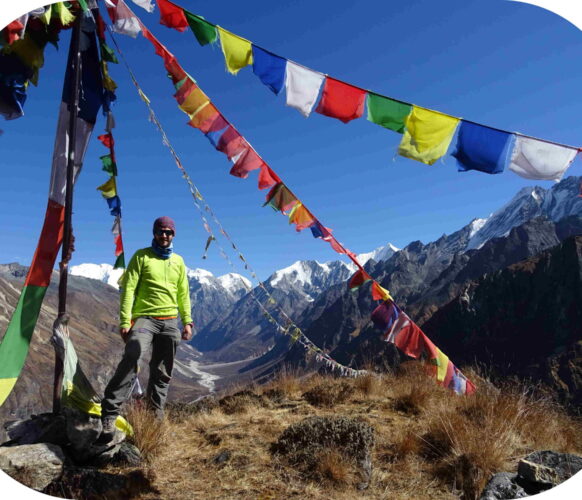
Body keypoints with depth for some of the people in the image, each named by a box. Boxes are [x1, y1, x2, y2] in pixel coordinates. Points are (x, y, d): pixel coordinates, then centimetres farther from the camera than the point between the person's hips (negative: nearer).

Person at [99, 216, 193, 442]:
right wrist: (125, 320, -11)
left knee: (162, 373, 7)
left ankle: (156, 414, 18)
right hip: (145, 317, -4)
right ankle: (109, 414, -21)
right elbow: (129, 289, -3)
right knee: (131, 357, -26)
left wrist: (187, 321, 10)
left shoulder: (178, 261, 15)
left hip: (170, 322, 4)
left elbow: (183, 294, 17)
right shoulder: (142, 256, 4)